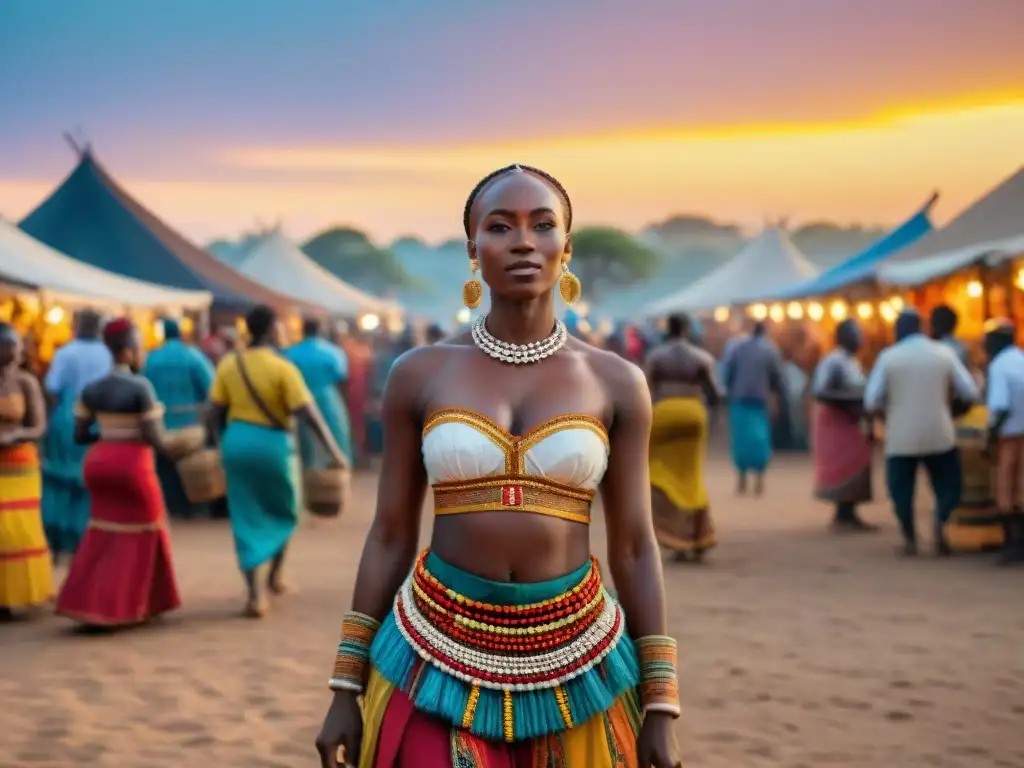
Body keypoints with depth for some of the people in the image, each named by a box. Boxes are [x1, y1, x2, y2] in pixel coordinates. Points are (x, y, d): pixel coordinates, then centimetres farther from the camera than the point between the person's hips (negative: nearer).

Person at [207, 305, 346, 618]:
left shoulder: (229, 364, 0)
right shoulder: (283, 368, -13)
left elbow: (213, 414, 1)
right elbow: (309, 413, -18)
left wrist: (220, 443, 15)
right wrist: (333, 450, -14)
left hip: (237, 442, 3)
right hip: (274, 445, -3)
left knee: (248, 521, 7)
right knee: (284, 510, 24)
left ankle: (255, 594, -1)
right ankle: (274, 573, 30)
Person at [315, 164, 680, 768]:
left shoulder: (616, 383, -1)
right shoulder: (421, 374, -1)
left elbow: (635, 548, 2)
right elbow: (389, 537, 4)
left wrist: (662, 707, -1)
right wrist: (346, 687, 3)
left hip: (572, 665, 1)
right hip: (441, 659, 0)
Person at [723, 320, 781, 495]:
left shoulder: (735, 348, 4)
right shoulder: (770, 350, 0)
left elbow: (727, 375, 3)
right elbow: (777, 377, 2)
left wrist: (731, 393, 12)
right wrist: (777, 395, 15)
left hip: (739, 399, 1)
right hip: (761, 400, -1)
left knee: (741, 437, 6)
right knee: (761, 438, 4)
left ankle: (742, 478, 4)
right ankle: (759, 477, -2)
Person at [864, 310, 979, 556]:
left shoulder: (889, 357, -2)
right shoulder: (944, 353, 2)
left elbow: (872, 401, -5)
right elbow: (970, 393, 1)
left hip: (901, 437, -1)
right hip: (939, 434, 1)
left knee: (902, 488, 12)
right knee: (949, 483, 13)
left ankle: (910, 540, 10)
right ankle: (940, 523, -11)